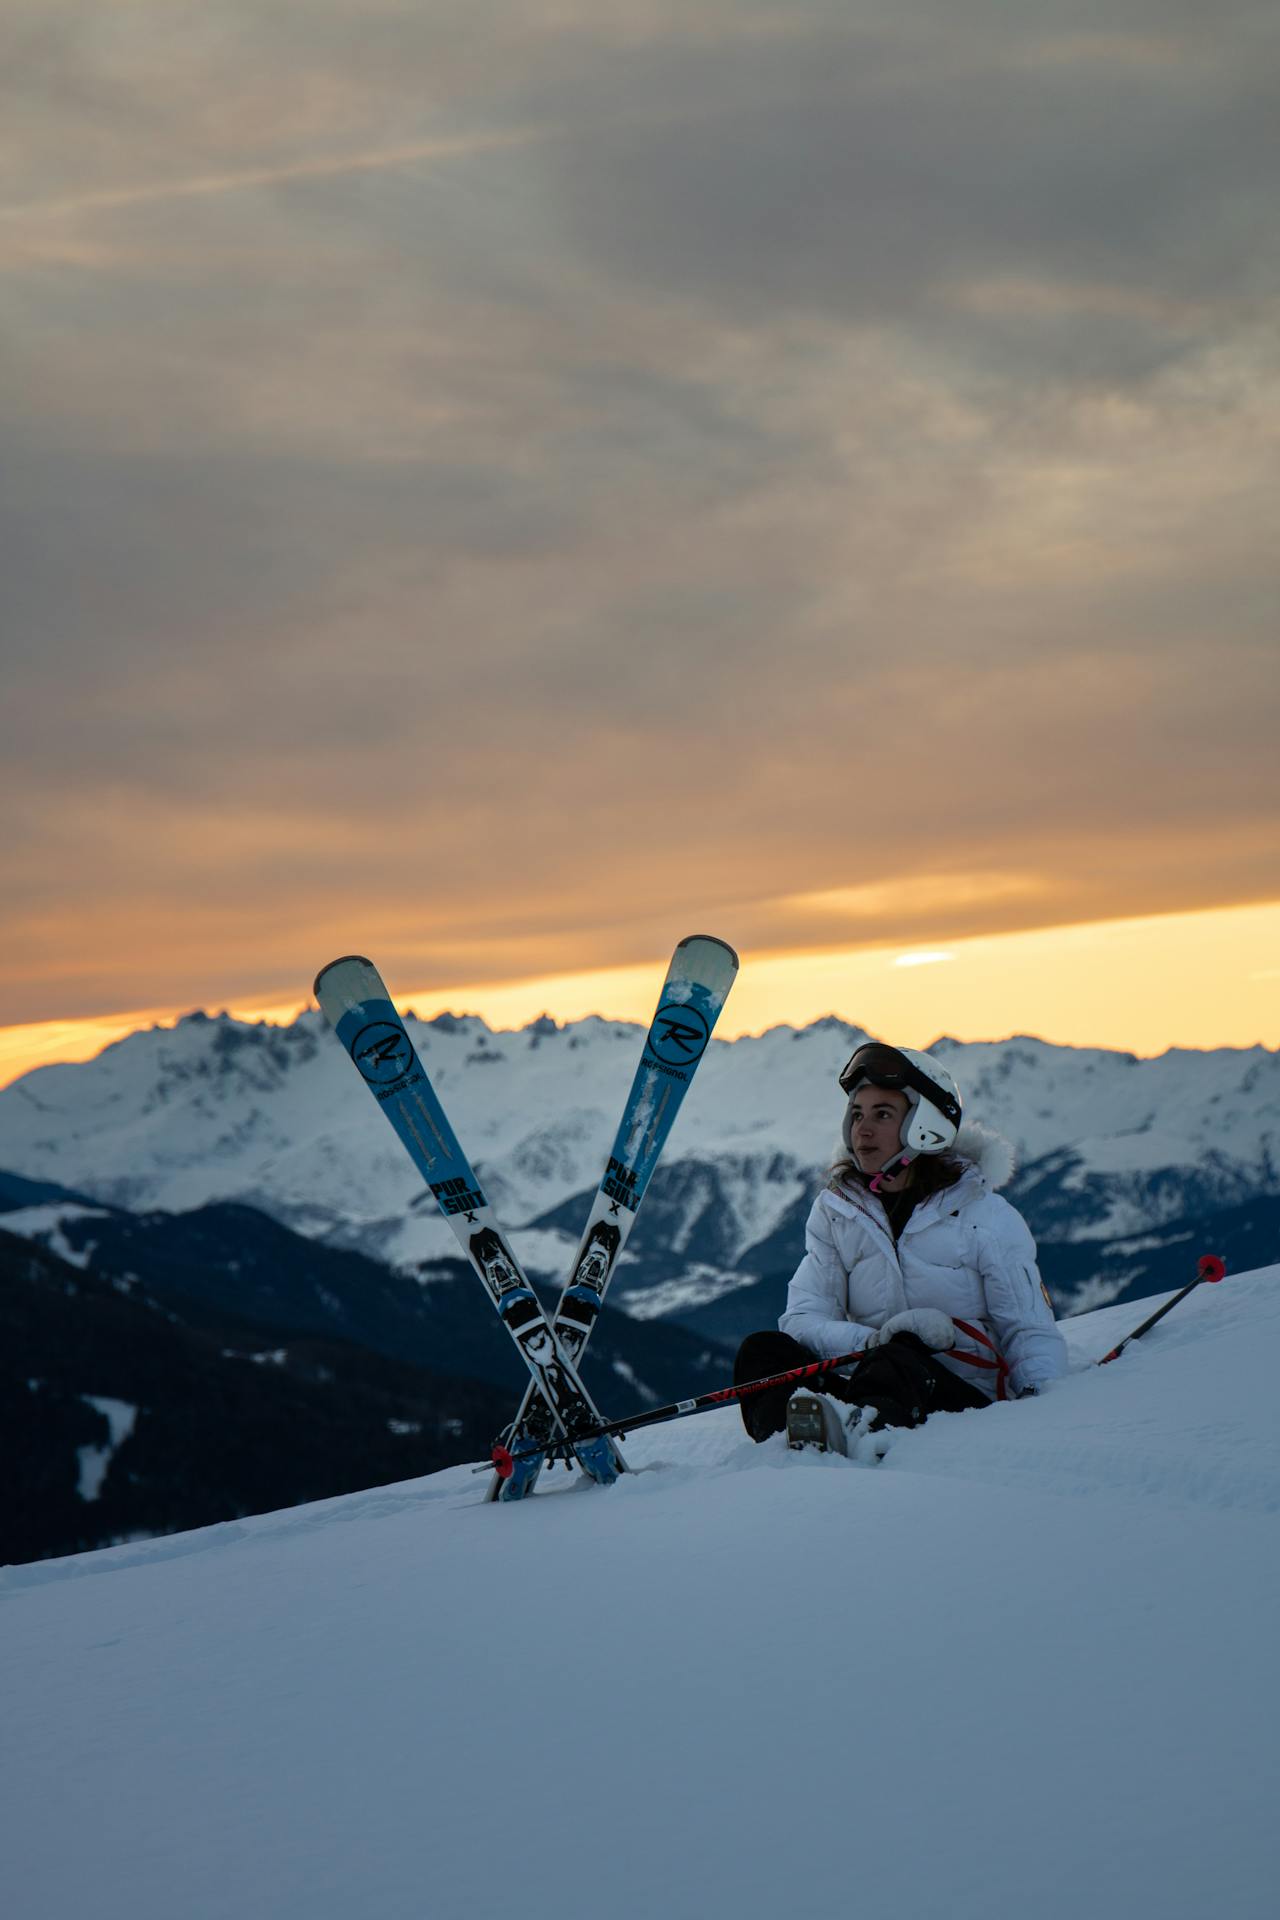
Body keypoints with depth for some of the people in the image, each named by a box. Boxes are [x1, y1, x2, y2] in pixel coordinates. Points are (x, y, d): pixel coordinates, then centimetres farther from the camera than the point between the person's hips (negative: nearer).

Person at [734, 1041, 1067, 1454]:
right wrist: (877, 1338, -20)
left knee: (897, 1363, -37)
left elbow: (1032, 1331, 1)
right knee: (762, 1350, -21)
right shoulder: (836, 1211, 12)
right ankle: (799, 1439, -52)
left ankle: (860, 1430, -70)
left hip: (968, 1400, -3)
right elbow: (801, 1320, 1)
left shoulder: (987, 1217, 3)